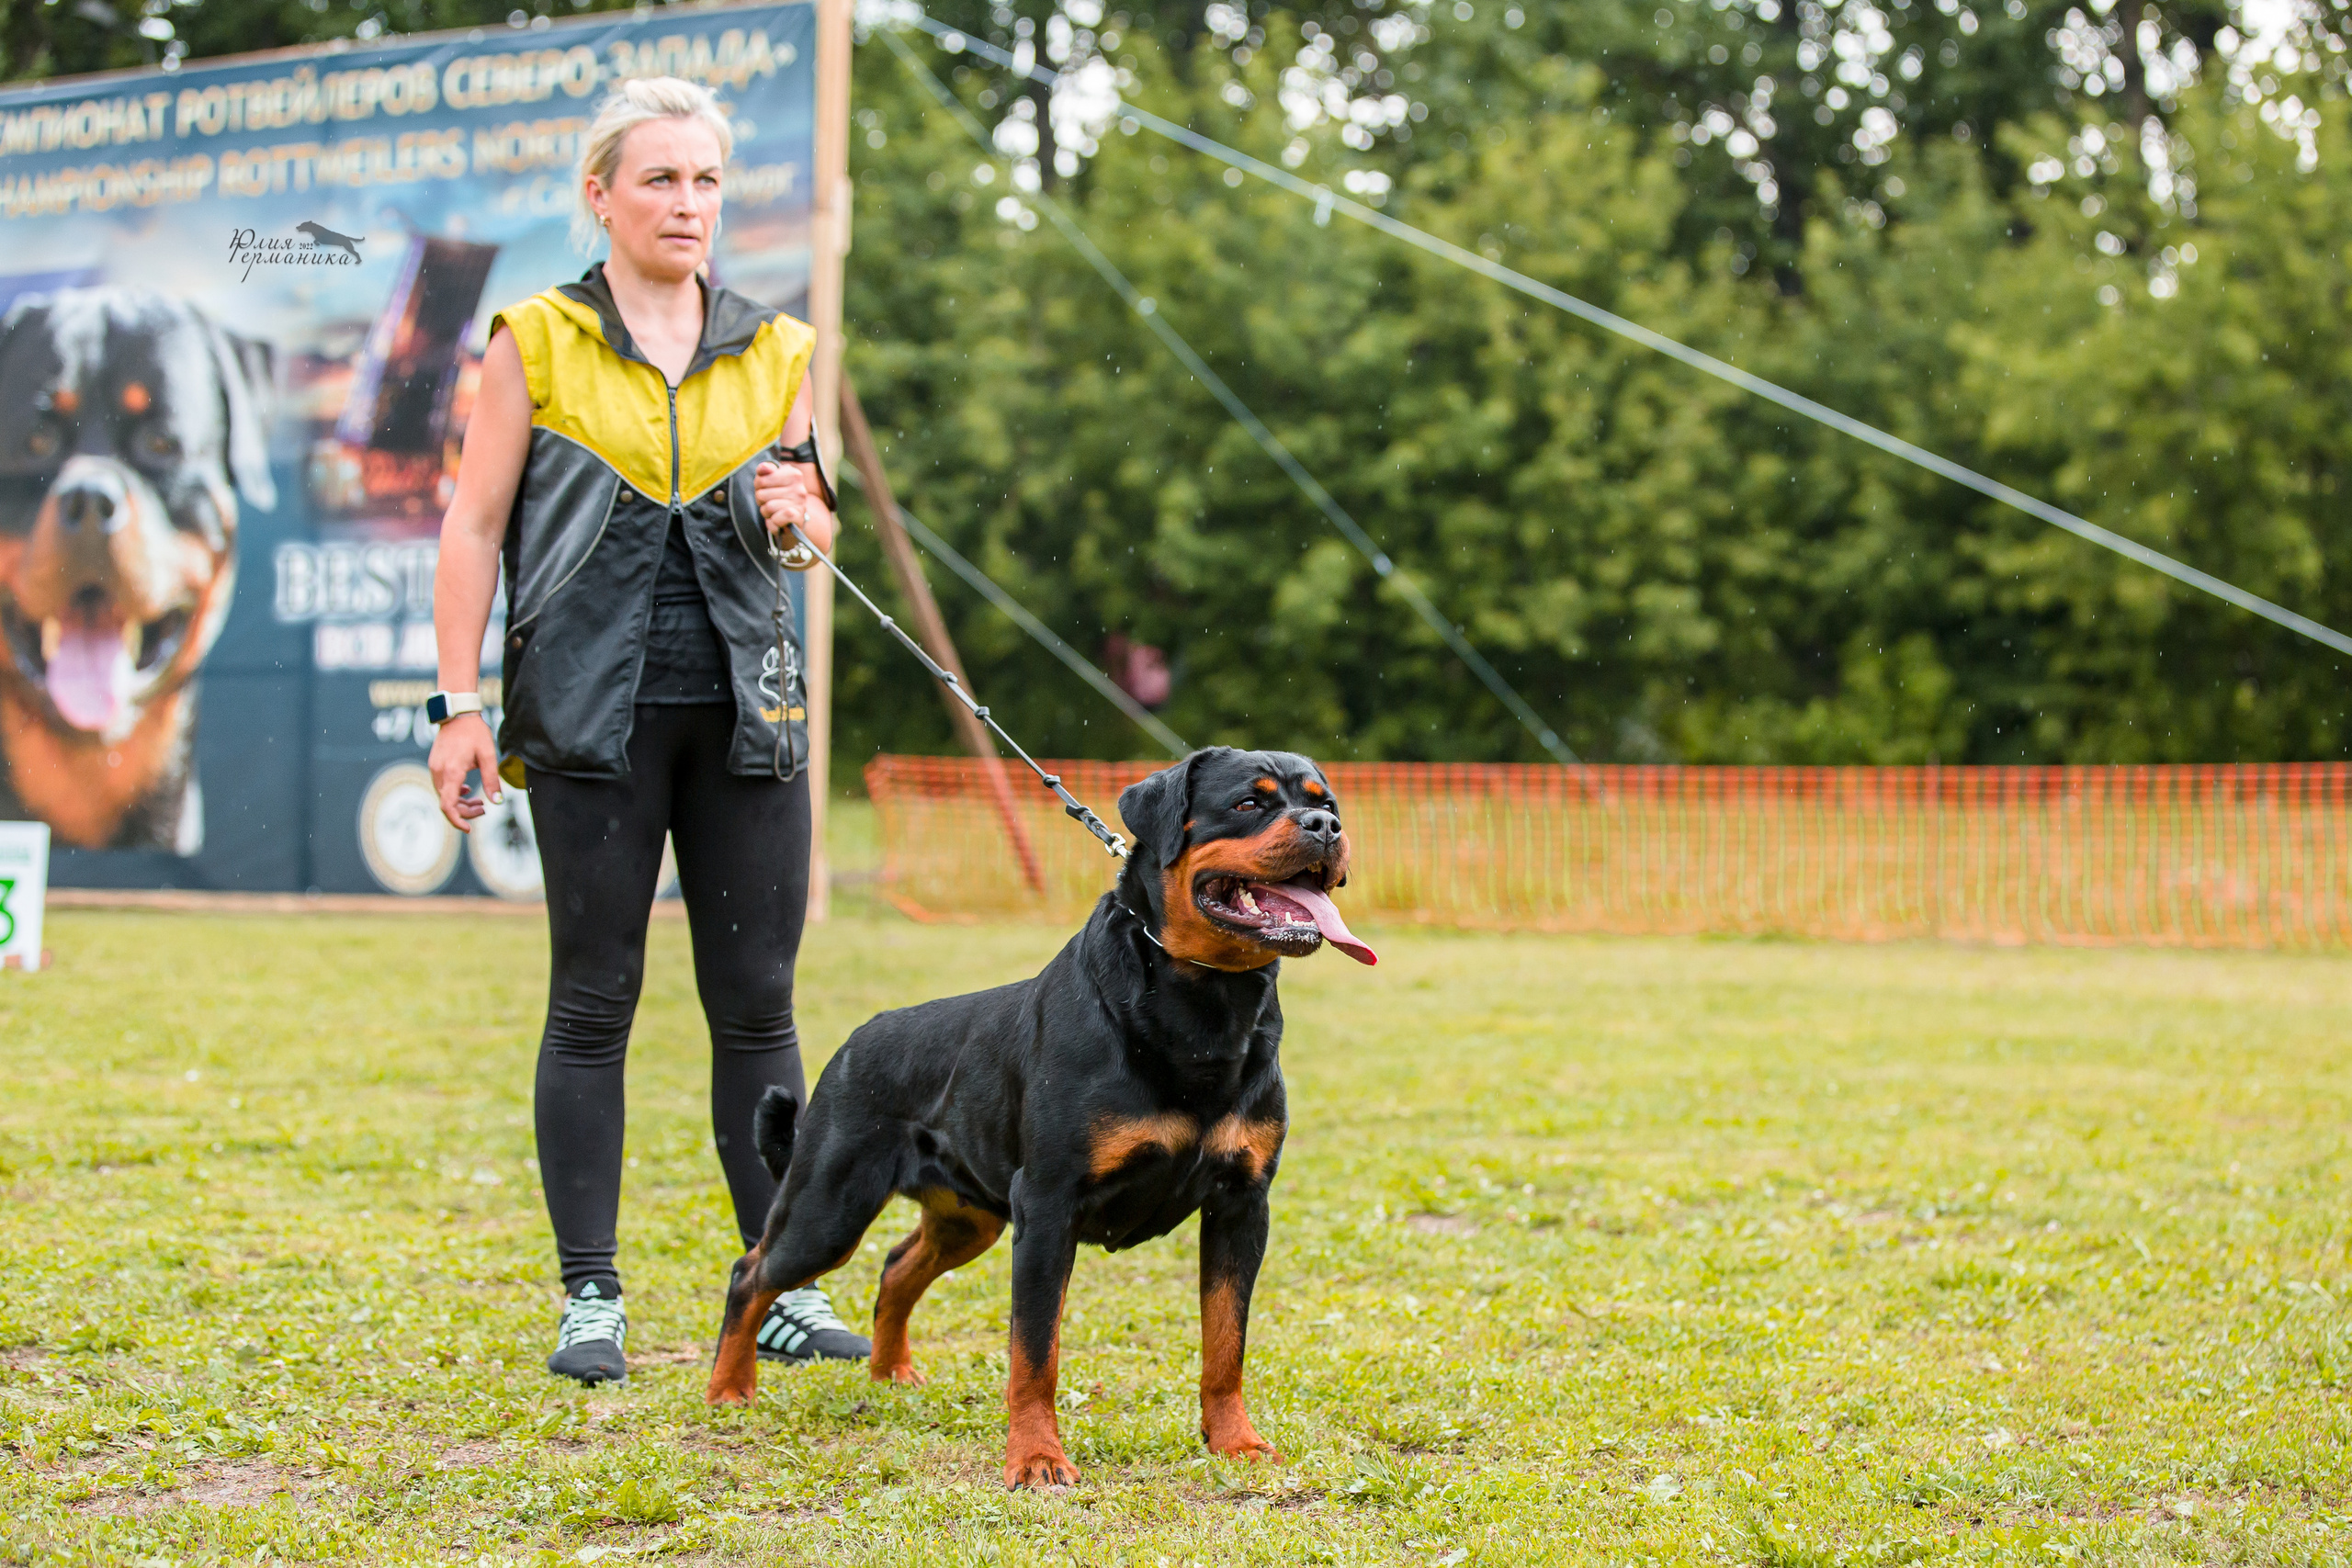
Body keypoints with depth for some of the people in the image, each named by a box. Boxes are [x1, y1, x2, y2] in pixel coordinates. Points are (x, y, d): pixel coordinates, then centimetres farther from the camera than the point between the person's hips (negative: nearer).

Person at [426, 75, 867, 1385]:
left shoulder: (774, 352, 11)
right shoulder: (537, 342, 2)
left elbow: (809, 526, 19)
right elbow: (474, 527, 1)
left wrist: (802, 518, -5)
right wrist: (460, 704, -5)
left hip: (745, 707, 3)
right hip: (593, 709, -3)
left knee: (759, 1002, 2)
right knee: (595, 1000, 0)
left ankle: (786, 1289, 8)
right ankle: (590, 1301, 7)